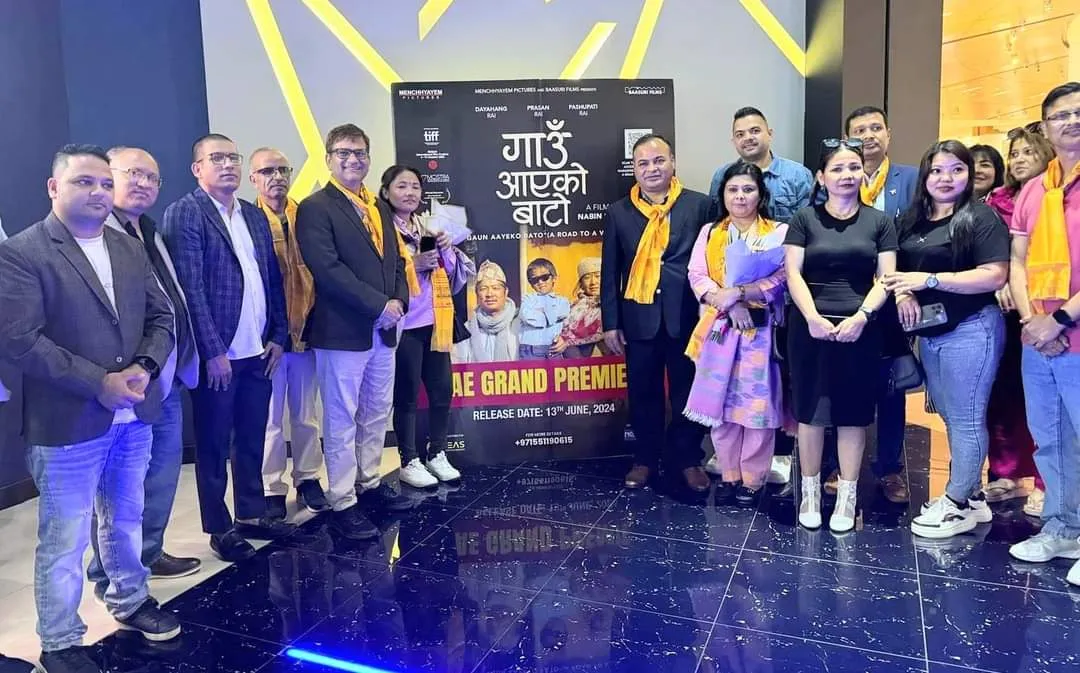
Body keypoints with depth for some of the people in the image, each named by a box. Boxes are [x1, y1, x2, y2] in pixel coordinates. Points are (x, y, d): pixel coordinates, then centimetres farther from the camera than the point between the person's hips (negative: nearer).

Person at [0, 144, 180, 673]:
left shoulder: (130, 248, 9)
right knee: (64, 539, 6)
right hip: (67, 423, -6)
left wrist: (144, 367, -10)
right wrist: (98, 383, -21)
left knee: (126, 517, 22)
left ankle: (129, 600, 42)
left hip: (134, 415, 6)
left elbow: (160, 317, 8)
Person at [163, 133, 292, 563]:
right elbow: (191, 288, -13)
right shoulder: (184, 213, -7)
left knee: (252, 440, 14)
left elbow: (273, 280, 15)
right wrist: (213, 351, -16)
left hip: (257, 351, 6)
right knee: (214, 444, 7)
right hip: (218, 353, -6)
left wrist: (278, 336, 7)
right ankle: (220, 529, 18)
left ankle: (251, 515, 28)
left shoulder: (255, 216, 14)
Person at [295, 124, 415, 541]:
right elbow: (327, 269, -18)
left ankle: (369, 484, 31)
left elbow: (396, 260, 15)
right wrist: (380, 305, -18)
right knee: (341, 420, 2)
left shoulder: (377, 207, 15)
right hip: (342, 332, -7)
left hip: (383, 330, 7)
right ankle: (342, 504, 11)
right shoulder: (315, 208, -8)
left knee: (377, 414, 16)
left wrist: (399, 301, -4)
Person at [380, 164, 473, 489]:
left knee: (442, 389, 9)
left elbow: (455, 274, 15)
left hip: (435, 321, 6)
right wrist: (413, 264, -20)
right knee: (407, 394, 2)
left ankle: (436, 454, 24)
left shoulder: (428, 227, 14)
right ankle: (409, 462, 14)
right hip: (405, 324, -6)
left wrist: (448, 249, -3)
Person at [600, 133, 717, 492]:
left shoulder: (701, 205, 0)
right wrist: (610, 322, 2)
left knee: (688, 391, 8)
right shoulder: (618, 212, 5)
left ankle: (687, 459, 24)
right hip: (639, 318, 1)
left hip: (687, 316, -1)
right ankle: (645, 459, 26)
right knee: (643, 392, 10)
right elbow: (610, 271, 5)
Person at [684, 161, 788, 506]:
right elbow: (697, 276, -1)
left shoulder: (779, 233, 5)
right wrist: (729, 304, -15)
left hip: (761, 331, -2)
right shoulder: (709, 233, 12)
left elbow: (784, 278, -9)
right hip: (720, 328, 3)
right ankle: (729, 475, 18)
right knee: (722, 403, 5)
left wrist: (739, 292, -19)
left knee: (757, 403, -1)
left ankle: (752, 479, 11)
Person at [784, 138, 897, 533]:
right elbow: (792, 273, -3)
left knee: (853, 413, 6)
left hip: (860, 329, 1)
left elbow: (885, 278, 3)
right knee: (810, 411, 4)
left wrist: (861, 316, -13)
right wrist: (813, 317, -16)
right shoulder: (805, 219, 4)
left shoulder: (879, 222, 8)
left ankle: (847, 496, 17)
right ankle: (810, 491, 17)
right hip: (811, 326, -1)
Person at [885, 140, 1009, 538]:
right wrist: (903, 293, -5)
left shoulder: (981, 218, -8)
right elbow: (896, 268, 17)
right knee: (951, 416, 14)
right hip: (929, 332, 7)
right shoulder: (911, 220, 11)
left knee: (965, 418, 1)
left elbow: (995, 276, -17)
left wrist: (929, 280, -22)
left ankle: (958, 505, 10)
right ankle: (972, 495, 27)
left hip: (971, 329, -7)